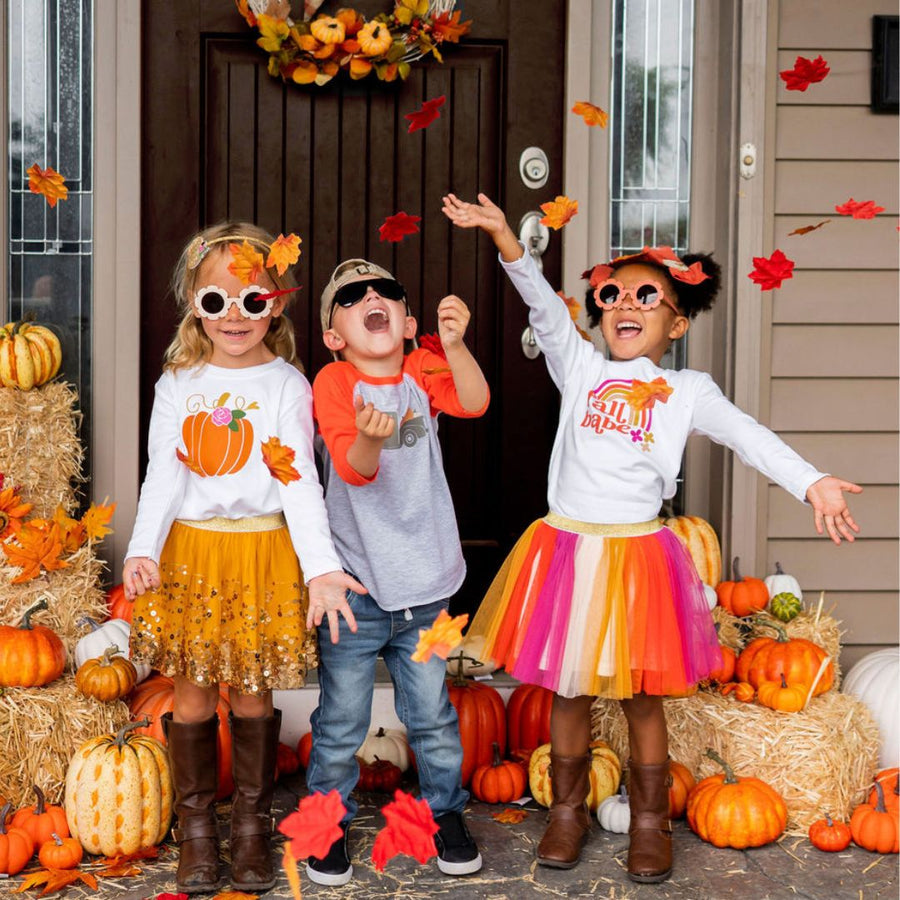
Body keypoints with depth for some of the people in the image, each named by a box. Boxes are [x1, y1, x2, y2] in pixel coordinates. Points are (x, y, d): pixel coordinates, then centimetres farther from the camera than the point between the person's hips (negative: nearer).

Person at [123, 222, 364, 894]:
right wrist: (143, 549, -14)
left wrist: (321, 566, -19)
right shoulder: (178, 384, 5)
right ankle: (196, 827, 21)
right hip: (189, 549, 2)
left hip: (263, 550, -2)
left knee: (253, 692, 7)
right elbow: (163, 473, 1)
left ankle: (252, 826, 23)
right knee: (193, 692, 6)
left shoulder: (286, 384, -2)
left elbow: (299, 480, -8)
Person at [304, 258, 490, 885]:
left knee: (432, 713, 13)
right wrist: (367, 438, -42)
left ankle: (446, 812, 32)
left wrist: (455, 346, -34)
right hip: (354, 584, -2)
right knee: (341, 720, 7)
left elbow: (475, 403, -18)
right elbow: (353, 469, -20)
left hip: (423, 585, 3)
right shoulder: (334, 382, -9)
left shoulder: (423, 370, 0)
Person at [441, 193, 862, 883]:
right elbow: (544, 307, -8)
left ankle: (650, 823, 24)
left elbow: (749, 435, -7)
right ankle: (568, 811, 28)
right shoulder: (580, 368, 5)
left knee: (642, 696, 8)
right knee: (569, 690, 11)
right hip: (568, 547, 1)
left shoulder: (686, 390, 4)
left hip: (638, 553, -1)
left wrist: (813, 482, -22)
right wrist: (505, 238, -23)